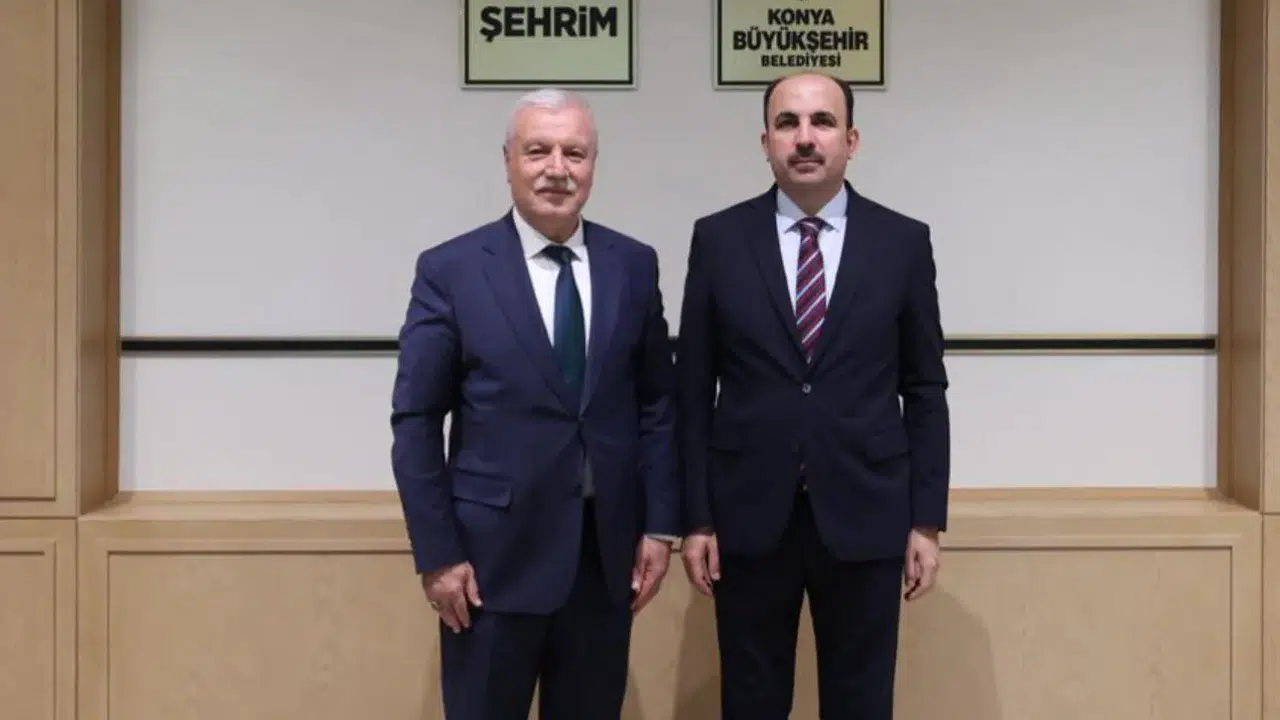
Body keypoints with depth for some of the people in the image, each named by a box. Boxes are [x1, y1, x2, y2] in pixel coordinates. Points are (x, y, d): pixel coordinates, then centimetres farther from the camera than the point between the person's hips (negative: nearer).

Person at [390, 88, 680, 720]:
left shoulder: (634, 265, 4)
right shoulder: (450, 270, -5)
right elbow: (416, 423, -5)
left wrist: (660, 525, 3)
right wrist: (437, 554, -8)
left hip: (606, 550, 3)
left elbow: (658, 403, 8)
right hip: (494, 553, -3)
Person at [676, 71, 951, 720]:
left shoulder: (903, 242, 1)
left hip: (866, 516, 0)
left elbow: (925, 392, 4)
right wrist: (696, 519, -1)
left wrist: (927, 520, 1)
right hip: (750, 517, 0)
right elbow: (693, 392, 2)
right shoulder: (718, 239, 0)